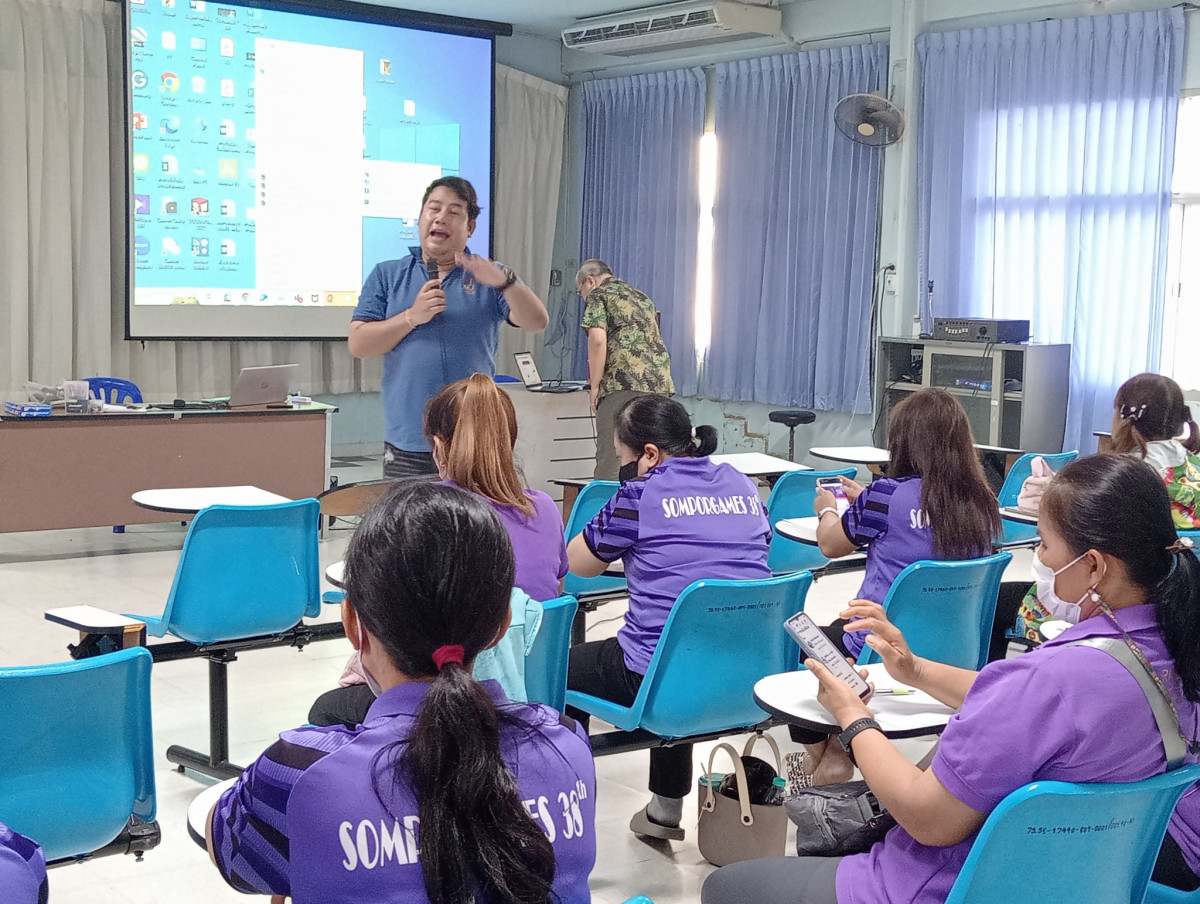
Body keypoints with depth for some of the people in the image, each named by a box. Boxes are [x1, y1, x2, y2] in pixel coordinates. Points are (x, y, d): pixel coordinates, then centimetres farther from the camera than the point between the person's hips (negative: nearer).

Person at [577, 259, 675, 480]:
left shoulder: (598, 295, 5)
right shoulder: (641, 297, 28)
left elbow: (598, 340, -9)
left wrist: (594, 387, -6)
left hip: (625, 385, -7)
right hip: (661, 382, 7)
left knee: (611, 461, -7)